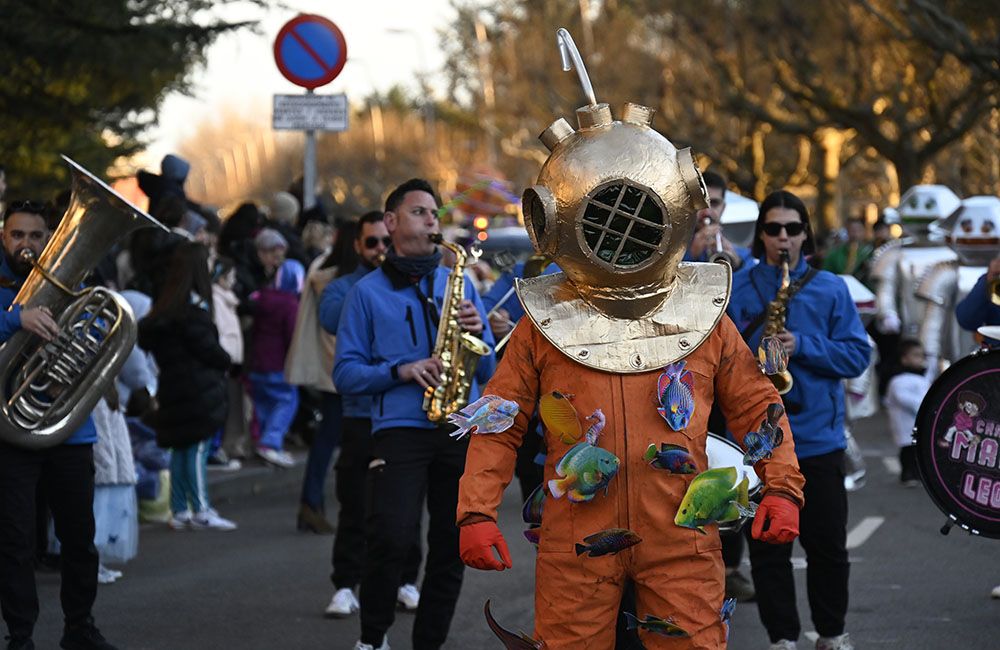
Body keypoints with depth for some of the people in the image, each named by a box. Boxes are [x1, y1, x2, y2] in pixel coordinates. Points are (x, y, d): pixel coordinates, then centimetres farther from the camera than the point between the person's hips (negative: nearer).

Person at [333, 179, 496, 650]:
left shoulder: (458, 284, 16)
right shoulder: (367, 292, 7)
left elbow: (487, 371, 14)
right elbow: (346, 373, 2)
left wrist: (478, 333, -6)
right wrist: (400, 371, -13)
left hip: (462, 429, 4)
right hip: (400, 429, -4)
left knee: (452, 547, 3)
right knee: (392, 539, -17)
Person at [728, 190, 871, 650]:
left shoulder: (830, 289, 3)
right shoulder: (736, 291, 3)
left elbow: (857, 355, -2)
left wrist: (804, 347, -16)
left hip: (818, 435, 0)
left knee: (828, 544, 7)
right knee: (768, 547, 4)